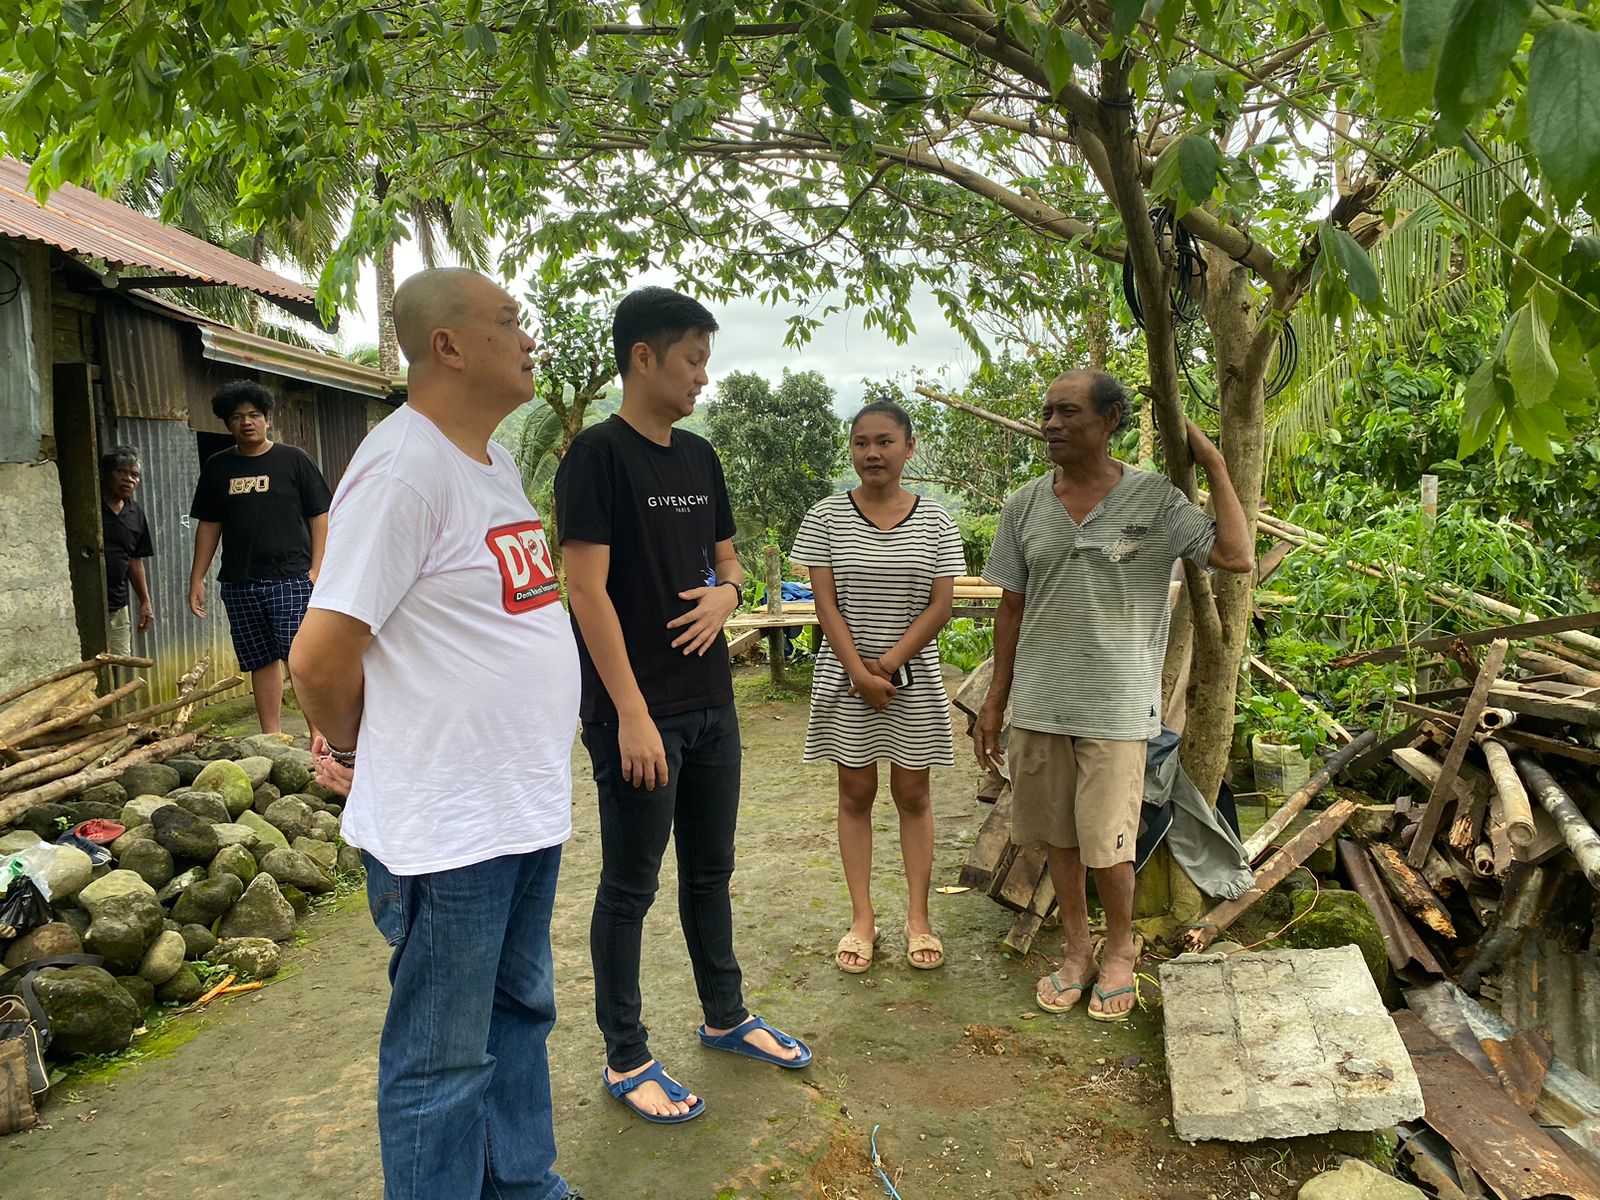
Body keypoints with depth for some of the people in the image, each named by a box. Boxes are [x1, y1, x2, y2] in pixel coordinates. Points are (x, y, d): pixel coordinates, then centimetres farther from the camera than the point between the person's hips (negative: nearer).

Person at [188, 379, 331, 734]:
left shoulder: (294, 460, 3)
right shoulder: (217, 467, 13)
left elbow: (320, 515, 1)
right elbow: (208, 525, 17)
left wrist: (316, 569, -8)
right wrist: (196, 579, 11)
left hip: (291, 579, -4)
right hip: (239, 584, 4)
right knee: (262, 662, 9)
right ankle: (271, 737, 17)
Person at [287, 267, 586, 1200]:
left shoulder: (495, 458, 10)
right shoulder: (404, 468, -20)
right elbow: (321, 658, -20)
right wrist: (354, 751, -2)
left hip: (529, 807, 9)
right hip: (448, 831, -9)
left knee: (520, 1014, 23)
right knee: (443, 1063, 8)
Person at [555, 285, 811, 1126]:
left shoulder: (699, 457, 10)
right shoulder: (598, 455, -12)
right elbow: (587, 588, -17)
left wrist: (725, 593, -6)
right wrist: (632, 715, -20)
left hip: (710, 704, 7)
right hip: (638, 714, -7)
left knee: (710, 869, 19)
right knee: (630, 884, 6)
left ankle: (725, 1016, 37)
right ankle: (625, 1058, 22)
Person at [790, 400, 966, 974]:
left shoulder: (935, 521, 0)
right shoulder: (826, 517, -2)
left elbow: (939, 606, -4)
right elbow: (826, 603, -6)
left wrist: (888, 664, -14)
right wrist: (859, 673, -14)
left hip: (914, 677, 0)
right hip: (846, 676, 0)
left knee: (913, 793, 7)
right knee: (855, 791, 8)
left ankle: (918, 917, 19)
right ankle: (862, 918, 18)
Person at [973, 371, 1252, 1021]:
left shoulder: (1154, 499, -6)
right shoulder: (1024, 505, 3)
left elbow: (1237, 557, -17)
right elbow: (1012, 608, 8)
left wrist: (1214, 464, -14)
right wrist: (994, 701, 8)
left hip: (1116, 706, -3)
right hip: (1039, 702, 4)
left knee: (1107, 844, 2)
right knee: (1059, 836, 14)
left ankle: (1121, 950, 30)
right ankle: (1077, 949, 34)